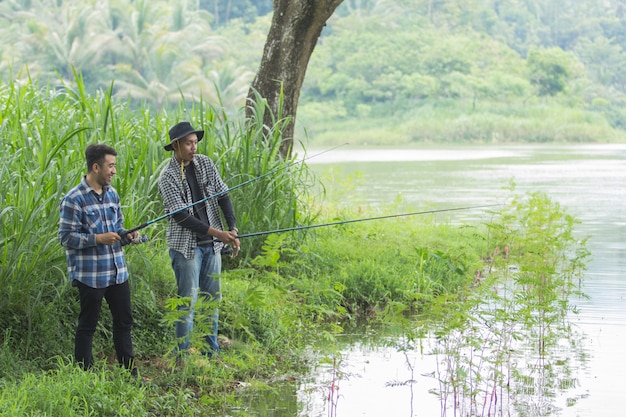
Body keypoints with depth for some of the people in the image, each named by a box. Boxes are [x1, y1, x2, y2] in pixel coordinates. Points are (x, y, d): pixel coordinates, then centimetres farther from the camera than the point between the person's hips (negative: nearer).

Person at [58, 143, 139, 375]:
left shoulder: (112, 194, 9)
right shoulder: (74, 199, -14)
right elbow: (66, 237, -14)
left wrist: (125, 235, -1)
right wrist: (98, 239, -22)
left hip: (117, 271, 7)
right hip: (90, 275, -7)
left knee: (124, 321, 13)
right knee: (87, 325, 4)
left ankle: (129, 371, 24)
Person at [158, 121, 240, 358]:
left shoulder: (205, 164, 5)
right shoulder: (168, 176, -12)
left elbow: (223, 196, 6)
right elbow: (180, 216, -17)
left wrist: (233, 231, -6)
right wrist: (216, 232, -21)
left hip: (212, 244, 6)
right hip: (186, 245, -6)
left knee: (213, 298, 11)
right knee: (188, 302, -3)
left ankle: (211, 351, 23)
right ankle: (183, 356, 6)